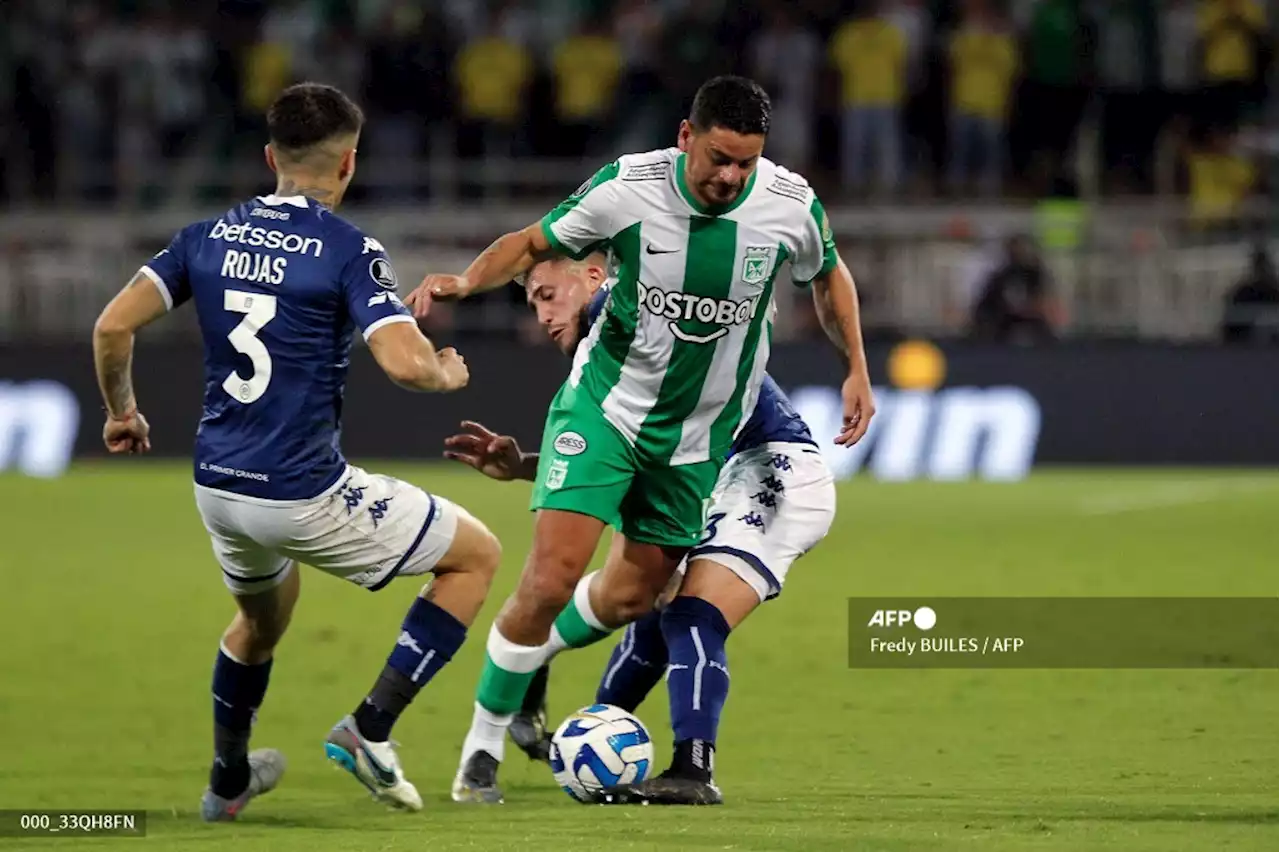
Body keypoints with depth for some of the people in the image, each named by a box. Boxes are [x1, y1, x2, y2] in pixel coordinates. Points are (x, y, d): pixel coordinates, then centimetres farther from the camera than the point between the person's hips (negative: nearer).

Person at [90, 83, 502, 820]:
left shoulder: (210, 237, 5)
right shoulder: (349, 250, -11)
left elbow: (114, 326, 1)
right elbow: (406, 364, -22)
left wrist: (122, 411, 18)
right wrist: (449, 374, 1)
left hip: (218, 485, 7)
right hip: (305, 495, -7)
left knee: (262, 617, 36)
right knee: (477, 556, 10)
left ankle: (229, 780, 49)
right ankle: (371, 728, 3)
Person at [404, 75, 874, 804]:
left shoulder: (792, 208, -14)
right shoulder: (628, 189, -20)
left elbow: (829, 276, 9)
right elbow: (535, 243, -4)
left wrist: (858, 370, 4)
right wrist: (466, 280, -22)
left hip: (698, 430, 3)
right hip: (607, 402, -3)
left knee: (633, 593, 10)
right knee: (552, 577, -16)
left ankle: (524, 670, 41)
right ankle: (484, 742, 3)